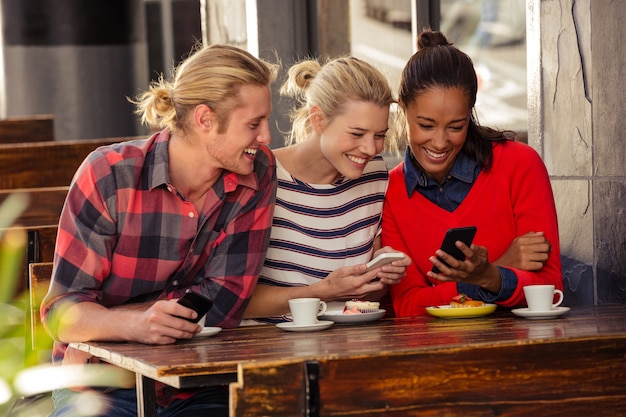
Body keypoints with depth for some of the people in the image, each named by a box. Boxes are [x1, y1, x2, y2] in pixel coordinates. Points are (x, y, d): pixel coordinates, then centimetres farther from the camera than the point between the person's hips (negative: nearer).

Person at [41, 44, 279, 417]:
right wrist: (134, 325, -31)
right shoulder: (109, 174, -7)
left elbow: (223, 303, -5)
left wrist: (98, 321, -10)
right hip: (104, 386, -2)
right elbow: (62, 309, -10)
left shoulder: (258, 174, 1)